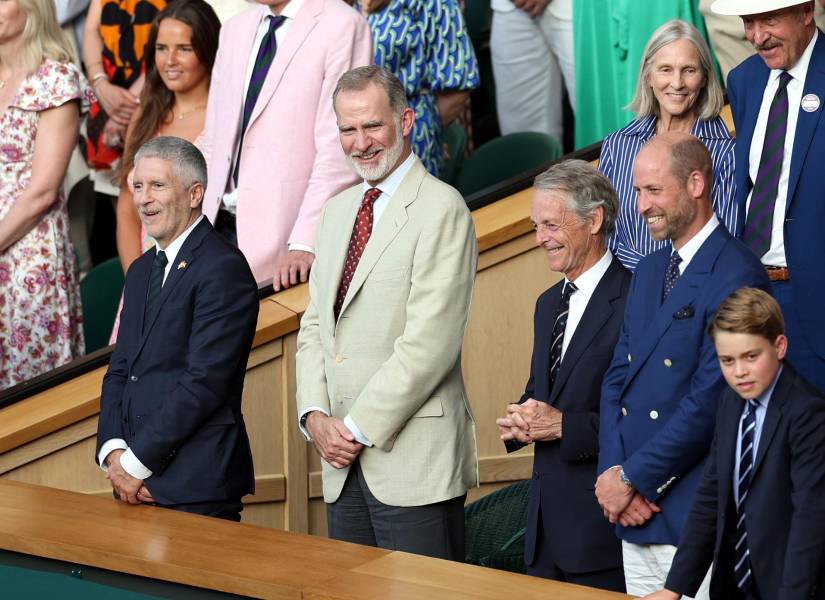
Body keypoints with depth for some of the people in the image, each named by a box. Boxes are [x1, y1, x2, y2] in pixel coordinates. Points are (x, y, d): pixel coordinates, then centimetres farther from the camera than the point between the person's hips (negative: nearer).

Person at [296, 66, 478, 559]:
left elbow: (430, 341, -16)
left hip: (415, 460, -7)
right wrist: (315, 416, 1)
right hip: (343, 462, 7)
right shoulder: (339, 209, 17)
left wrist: (358, 427, -13)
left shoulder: (441, 208, -9)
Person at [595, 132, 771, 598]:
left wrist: (631, 479, -13)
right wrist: (613, 471, -3)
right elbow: (618, 376, 12)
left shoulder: (737, 277, -14)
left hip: (690, 515, -8)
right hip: (633, 511, 8)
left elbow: (708, 402, -19)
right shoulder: (649, 271, 15)